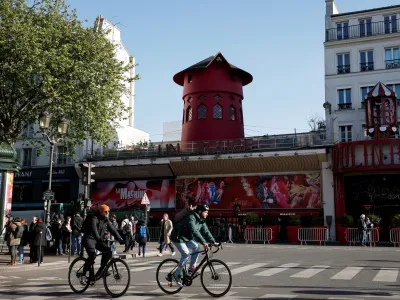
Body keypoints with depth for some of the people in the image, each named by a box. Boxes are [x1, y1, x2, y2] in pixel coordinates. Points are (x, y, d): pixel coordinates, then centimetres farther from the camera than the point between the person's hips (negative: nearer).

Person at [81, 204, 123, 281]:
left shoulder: (106, 221, 10)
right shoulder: (94, 218, -12)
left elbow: (113, 230, 5)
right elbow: (93, 229, -29)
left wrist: (120, 239, -9)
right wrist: (98, 238, -44)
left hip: (99, 240, 7)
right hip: (89, 238, -7)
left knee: (108, 252, -15)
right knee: (92, 255, -29)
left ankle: (101, 271, -2)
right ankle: (84, 274, -14)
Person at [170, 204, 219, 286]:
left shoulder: (201, 220, 1)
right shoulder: (191, 218, -28)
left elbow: (206, 232, 0)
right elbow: (194, 232, -39)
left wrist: (213, 242, -11)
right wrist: (203, 242, -45)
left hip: (187, 238, 9)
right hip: (178, 238, -9)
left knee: (196, 247, -10)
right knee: (186, 254, -19)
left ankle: (192, 268, -1)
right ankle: (177, 274, -7)